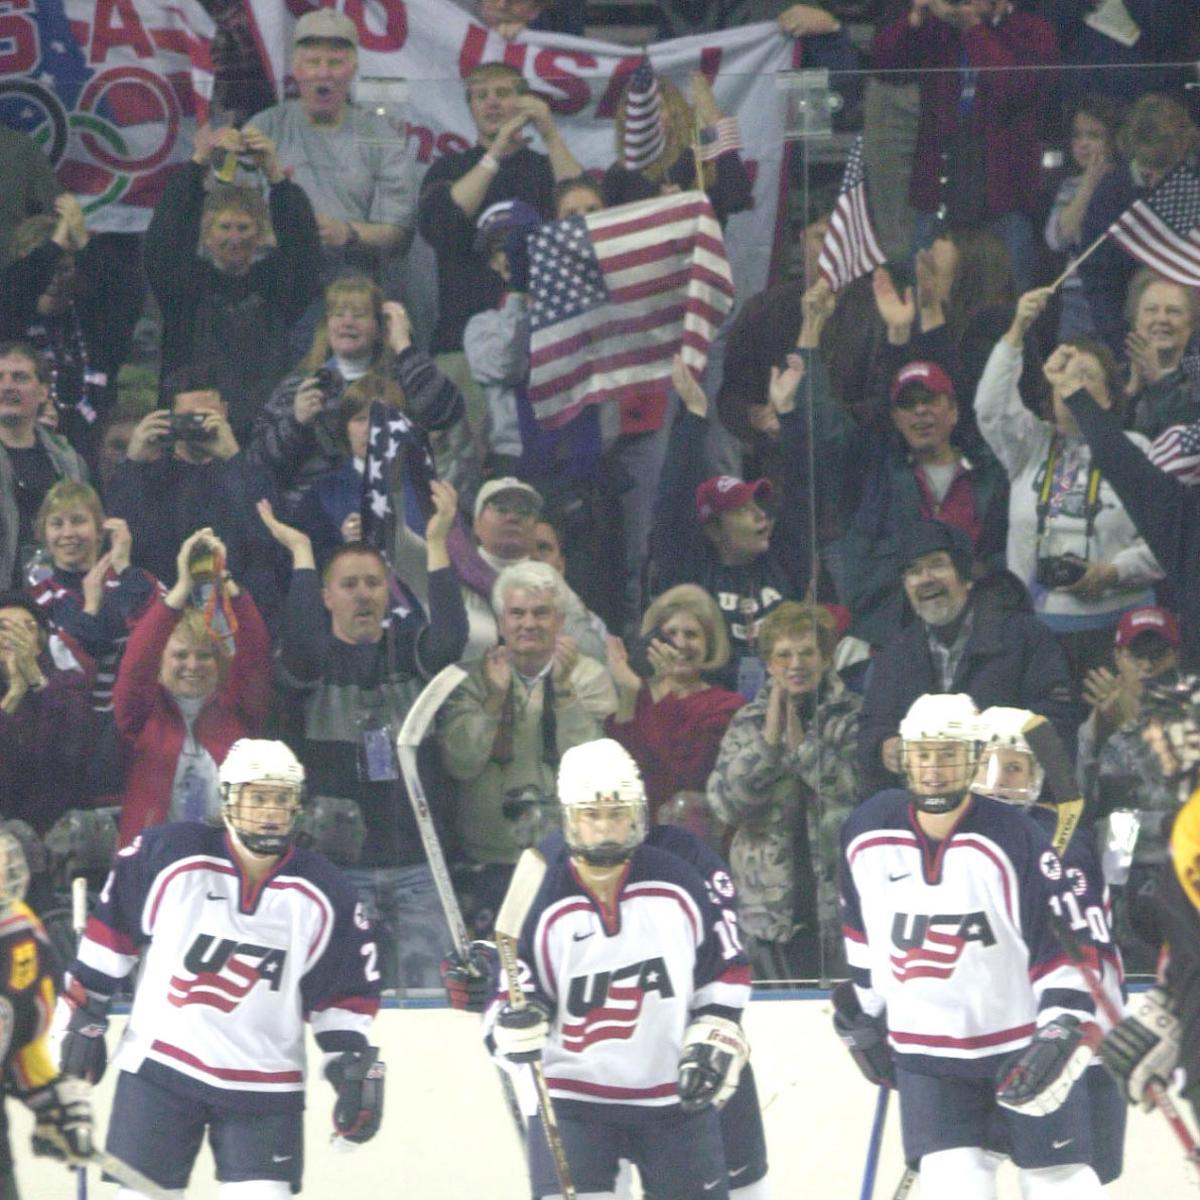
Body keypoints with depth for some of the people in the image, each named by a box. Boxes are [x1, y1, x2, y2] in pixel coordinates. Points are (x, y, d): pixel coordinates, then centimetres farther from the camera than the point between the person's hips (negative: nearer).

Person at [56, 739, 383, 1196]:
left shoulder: (322, 895, -2)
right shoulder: (168, 856, -9)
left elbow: (345, 989, 6)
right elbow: (110, 932, 2)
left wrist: (354, 1063, -2)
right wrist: (84, 1017, 4)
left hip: (265, 1083, 1)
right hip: (160, 1065, -1)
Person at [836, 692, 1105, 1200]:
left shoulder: (1014, 839, -16)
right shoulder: (868, 832, -3)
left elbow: (1067, 943, -13)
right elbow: (864, 927, 14)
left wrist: (1063, 1031, -21)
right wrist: (864, 1015, 18)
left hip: (1021, 1042, -3)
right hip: (926, 1057, 3)